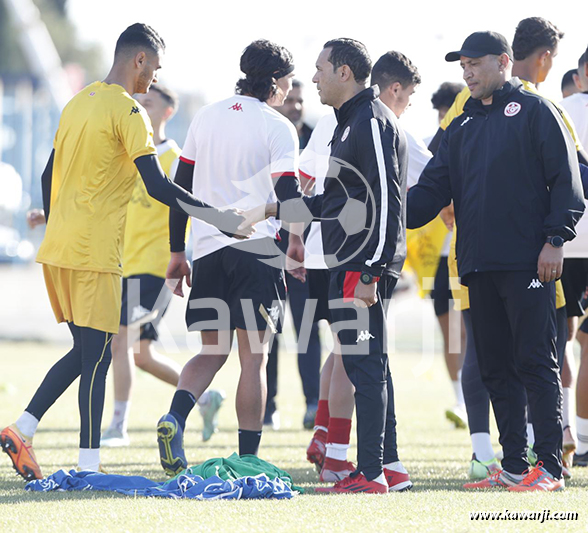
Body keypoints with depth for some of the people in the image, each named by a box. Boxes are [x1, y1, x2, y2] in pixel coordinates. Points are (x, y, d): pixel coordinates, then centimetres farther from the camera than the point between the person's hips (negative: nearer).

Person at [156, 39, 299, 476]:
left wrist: (177, 252, 17)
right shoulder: (278, 127, -4)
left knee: (212, 351, 12)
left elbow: (181, 187, 13)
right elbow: (288, 195, -12)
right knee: (253, 357, 0)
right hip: (257, 247, -5)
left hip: (208, 248, 5)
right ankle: (248, 460, 0)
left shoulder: (207, 117, 12)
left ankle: (175, 416, -14)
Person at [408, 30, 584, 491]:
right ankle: (514, 467, 11)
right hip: (480, 264, 7)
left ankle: (550, 466, -7)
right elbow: (433, 190, 16)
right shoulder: (463, 128, 21)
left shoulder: (535, 112, 1)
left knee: (535, 362, -8)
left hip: (528, 263, -7)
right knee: (496, 367, 7)